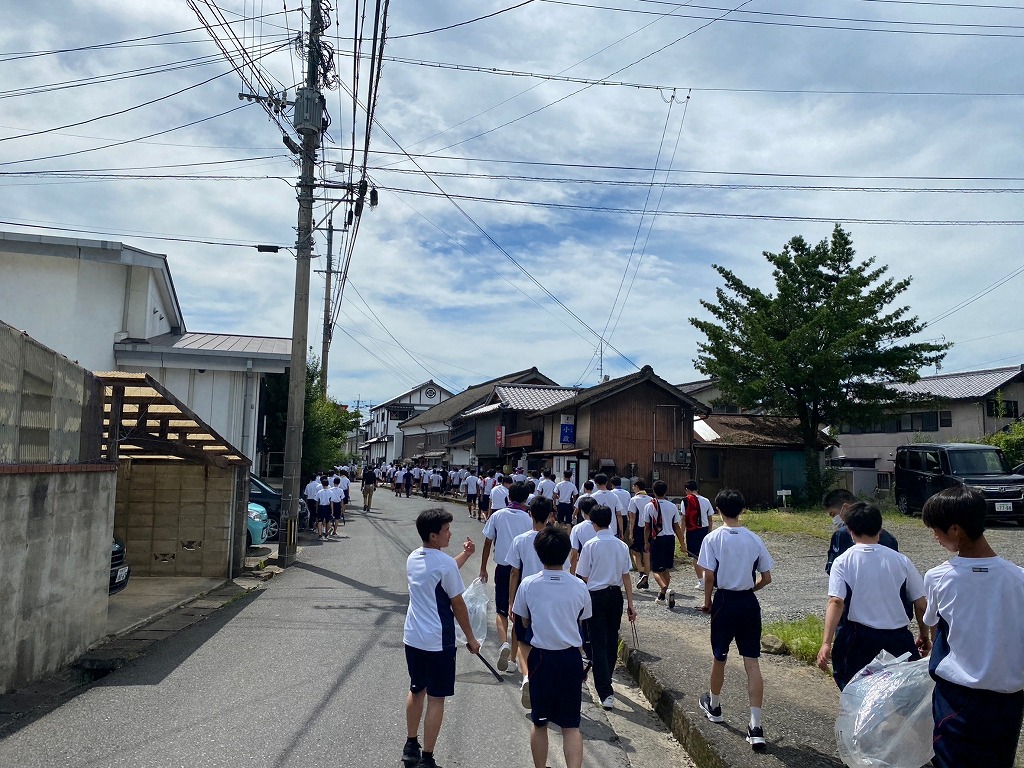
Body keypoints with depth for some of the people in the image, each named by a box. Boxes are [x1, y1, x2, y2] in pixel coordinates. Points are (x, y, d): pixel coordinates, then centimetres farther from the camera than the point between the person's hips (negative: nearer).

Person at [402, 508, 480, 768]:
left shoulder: (413, 558, 4)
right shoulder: (445, 563, -19)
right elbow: (458, 606, -12)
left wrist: (464, 555, 18)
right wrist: (471, 639, -1)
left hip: (413, 638, 8)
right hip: (438, 642, -8)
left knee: (416, 691, 22)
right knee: (436, 699, 4)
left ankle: (411, 747, 34)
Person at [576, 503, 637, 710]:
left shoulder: (590, 546, -12)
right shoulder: (622, 545, -1)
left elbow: (583, 578, -8)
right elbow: (626, 577, 3)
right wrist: (630, 604, 8)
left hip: (596, 596, -4)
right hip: (616, 594, 4)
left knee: (599, 643, -1)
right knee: (612, 640, 18)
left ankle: (606, 692, -6)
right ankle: (605, 680, 37)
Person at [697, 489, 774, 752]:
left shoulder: (713, 538, -10)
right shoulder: (754, 539, -2)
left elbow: (709, 576, -12)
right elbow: (766, 578, 2)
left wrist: (707, 601, 4)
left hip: (725, 601, -2)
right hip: (749, 603, 2)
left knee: (720, 657, 16)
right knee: (752, 662, 3)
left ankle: (714, 706, 37)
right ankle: (756, 726, 0)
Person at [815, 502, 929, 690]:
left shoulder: (843, 562, -5)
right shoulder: (900, 560, 1)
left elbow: (836, 603, -17)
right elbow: (920, 604, 5)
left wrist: (826, 643, -21)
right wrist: (924, 636, 21)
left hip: (859, 640, -1)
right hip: (897, 639, 2)